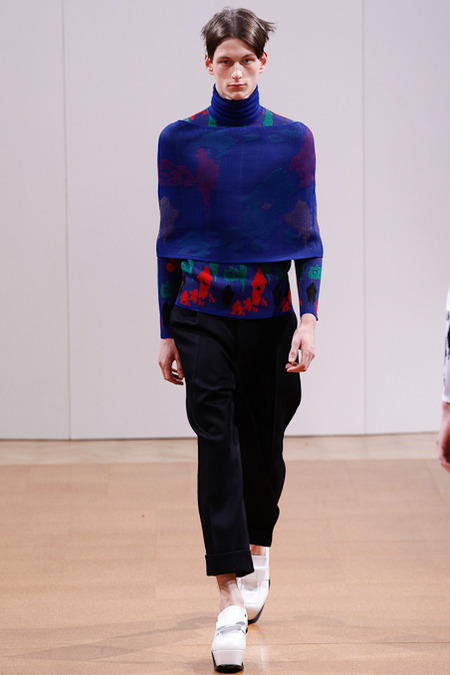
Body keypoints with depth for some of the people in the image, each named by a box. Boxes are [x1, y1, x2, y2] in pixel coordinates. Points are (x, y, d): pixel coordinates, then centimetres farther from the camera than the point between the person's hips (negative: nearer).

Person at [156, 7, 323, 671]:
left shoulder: (292, 140, 1)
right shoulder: (180, 141, 2)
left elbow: (307, 238, 1)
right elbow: (170, 241, 6)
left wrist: (308, 318, -10)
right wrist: (168, 332, 5)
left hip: (269, 312, 1)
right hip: (203, 312, -1)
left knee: (264, 445, 11)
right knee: (217, 443, -12)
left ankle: (257, 552, 39)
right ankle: (232, 598, -16)